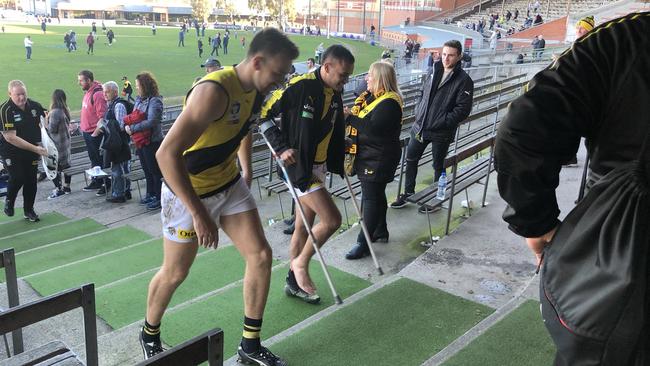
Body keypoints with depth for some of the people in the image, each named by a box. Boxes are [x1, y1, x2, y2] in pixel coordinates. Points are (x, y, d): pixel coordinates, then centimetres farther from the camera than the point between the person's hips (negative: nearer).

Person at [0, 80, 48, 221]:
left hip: (32, 151, 4)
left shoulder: (34, 105, -5)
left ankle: (29, 210, 24)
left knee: (31, 180, 7)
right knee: (17, 178, -15)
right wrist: (35, 148, -26)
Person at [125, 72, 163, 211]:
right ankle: (150, 194, 32)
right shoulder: (138, 99, 8)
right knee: (146, 170, 18)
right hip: (140, 141, 8)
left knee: (155, 171, 2)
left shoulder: (155, 101, -17)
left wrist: (132, 128, -20)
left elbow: (151, 122, -25)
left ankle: (159, 198, 12)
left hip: (152, 142, -8)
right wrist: (128, 125, -5)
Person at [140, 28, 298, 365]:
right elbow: (167, 154, -36)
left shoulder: (254, 90, -3)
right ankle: (149, 334, 41)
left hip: (229, 185, 7)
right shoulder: (213, 91, -31)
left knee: (261, 256, 2)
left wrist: (247, 171, 19)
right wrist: (199, 213, -34)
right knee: (175, 273, 10)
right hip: (188, 192, -7)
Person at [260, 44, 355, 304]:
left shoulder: (335, 94, 6)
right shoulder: (299, 87, -19)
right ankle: (301, 264, 12)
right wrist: (281, 147, -16)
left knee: (305, 224, 14)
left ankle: (294, 281, 27)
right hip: (298, 166, -8)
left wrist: (338, 161, 14)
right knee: (332, 219, -10)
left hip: (318, 167, 8)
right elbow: (264, 114, -13)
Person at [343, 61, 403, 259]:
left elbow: (372, 127, -30)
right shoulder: (371, 96, 11)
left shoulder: (389, 102, -20)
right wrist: (349, 114, -4)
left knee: (371, 198, -5)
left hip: (378, 159, -10)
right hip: (368, 155, 10)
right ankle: (380, 231, 35)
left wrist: (350, 117, -23)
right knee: (375, 194, 20)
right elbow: (362, 118, 16)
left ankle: (364, 243, 1)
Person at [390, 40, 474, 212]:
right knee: (411, 159, 14)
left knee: (438, 165, 10)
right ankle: (408, 193, 31)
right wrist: (418, 113, 5)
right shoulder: (435, 72, 6)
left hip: (441, 133, -6)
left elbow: (463, 109, -16)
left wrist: (443, 123, -21)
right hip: (419, 127, 6)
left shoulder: (464, 80, -12)